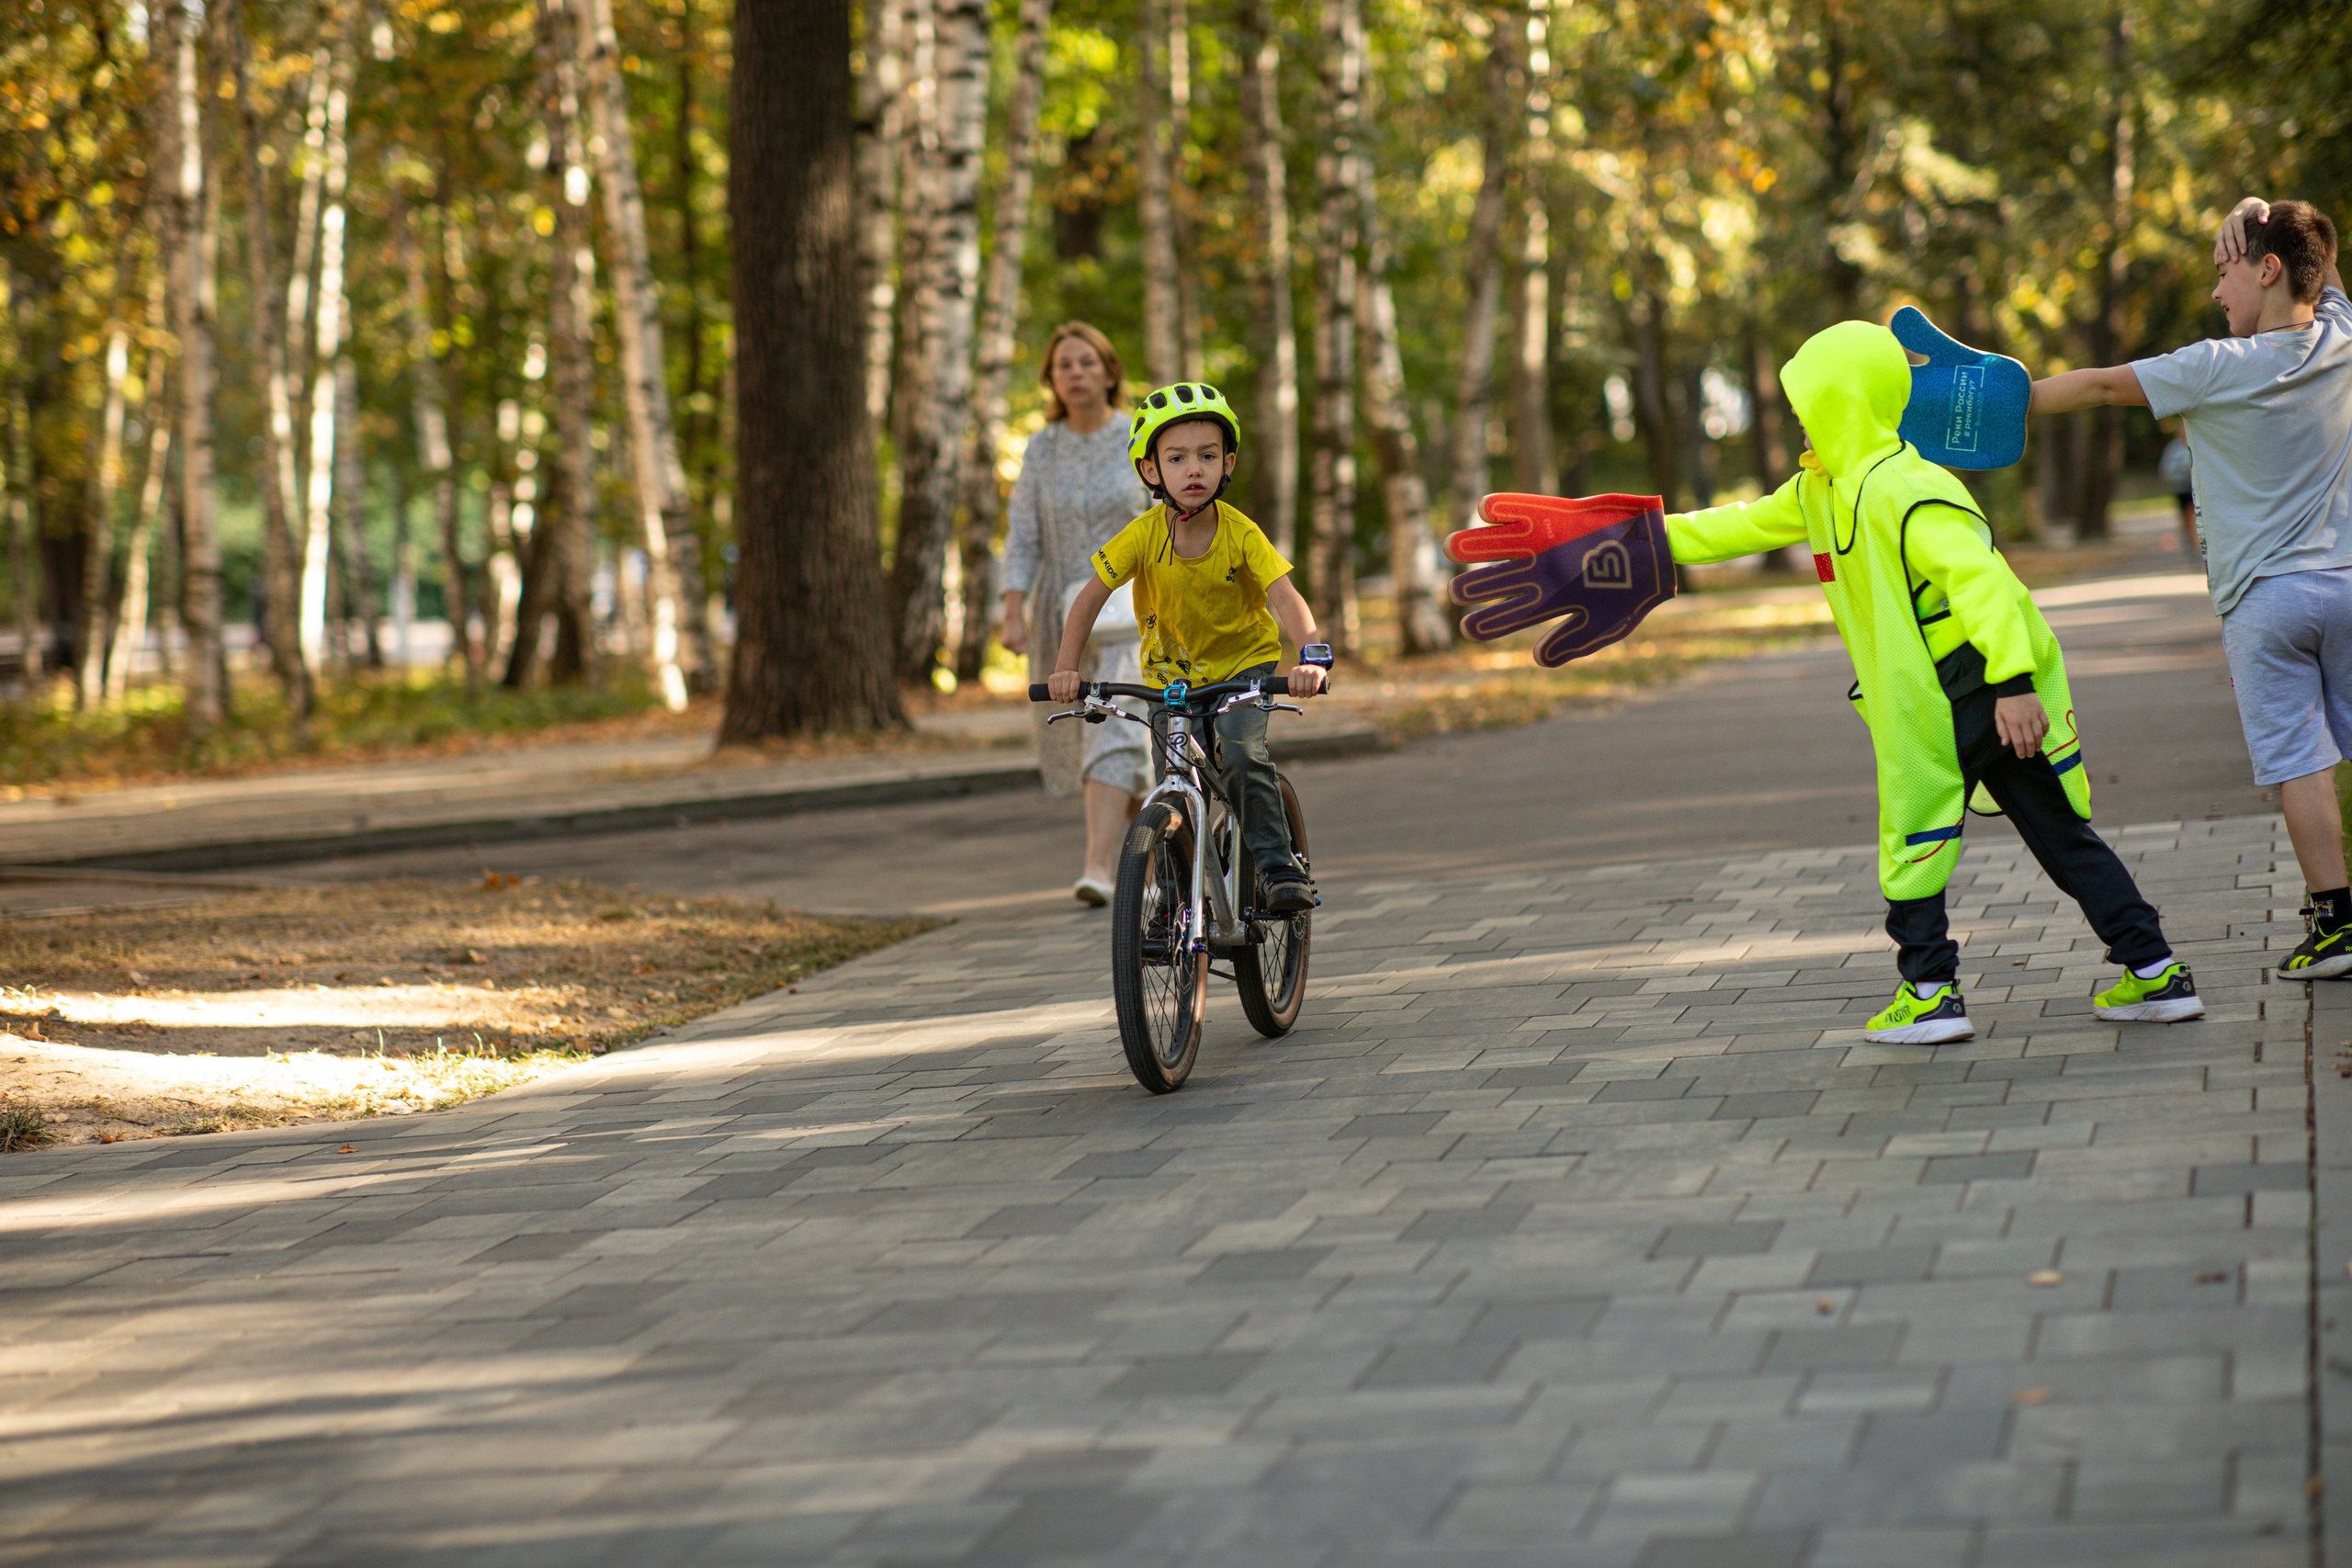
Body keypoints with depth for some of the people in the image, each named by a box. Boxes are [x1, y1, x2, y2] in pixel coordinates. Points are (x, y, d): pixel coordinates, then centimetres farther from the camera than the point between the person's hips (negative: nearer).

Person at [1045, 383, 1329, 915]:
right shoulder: (1143, 536, -19)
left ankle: (1276, 866, -16)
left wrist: (1310, 655, -51)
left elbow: (1285, 597, -33)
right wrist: (1066, 668, -29)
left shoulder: (1241, 534, -23)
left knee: (1241, 755, -28)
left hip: (1246, 659, -2)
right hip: (1172, 670, 2)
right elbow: (1090, 598, -16)